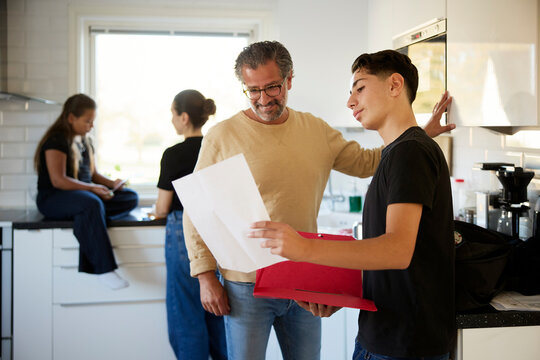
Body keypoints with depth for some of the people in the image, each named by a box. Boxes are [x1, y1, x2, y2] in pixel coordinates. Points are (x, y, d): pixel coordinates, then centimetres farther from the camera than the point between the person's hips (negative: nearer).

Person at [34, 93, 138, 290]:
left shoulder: (84, 141, 18)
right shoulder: (56, 140, -9)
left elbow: (93, 174, 22)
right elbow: (58, 180, -18)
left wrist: (111, 183, 2)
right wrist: (91, 188, -22)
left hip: (84, 194, 9)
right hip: (52, 199, -9)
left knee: (131, 198, -11)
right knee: (92, 204, -42)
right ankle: (104, 270, -43)